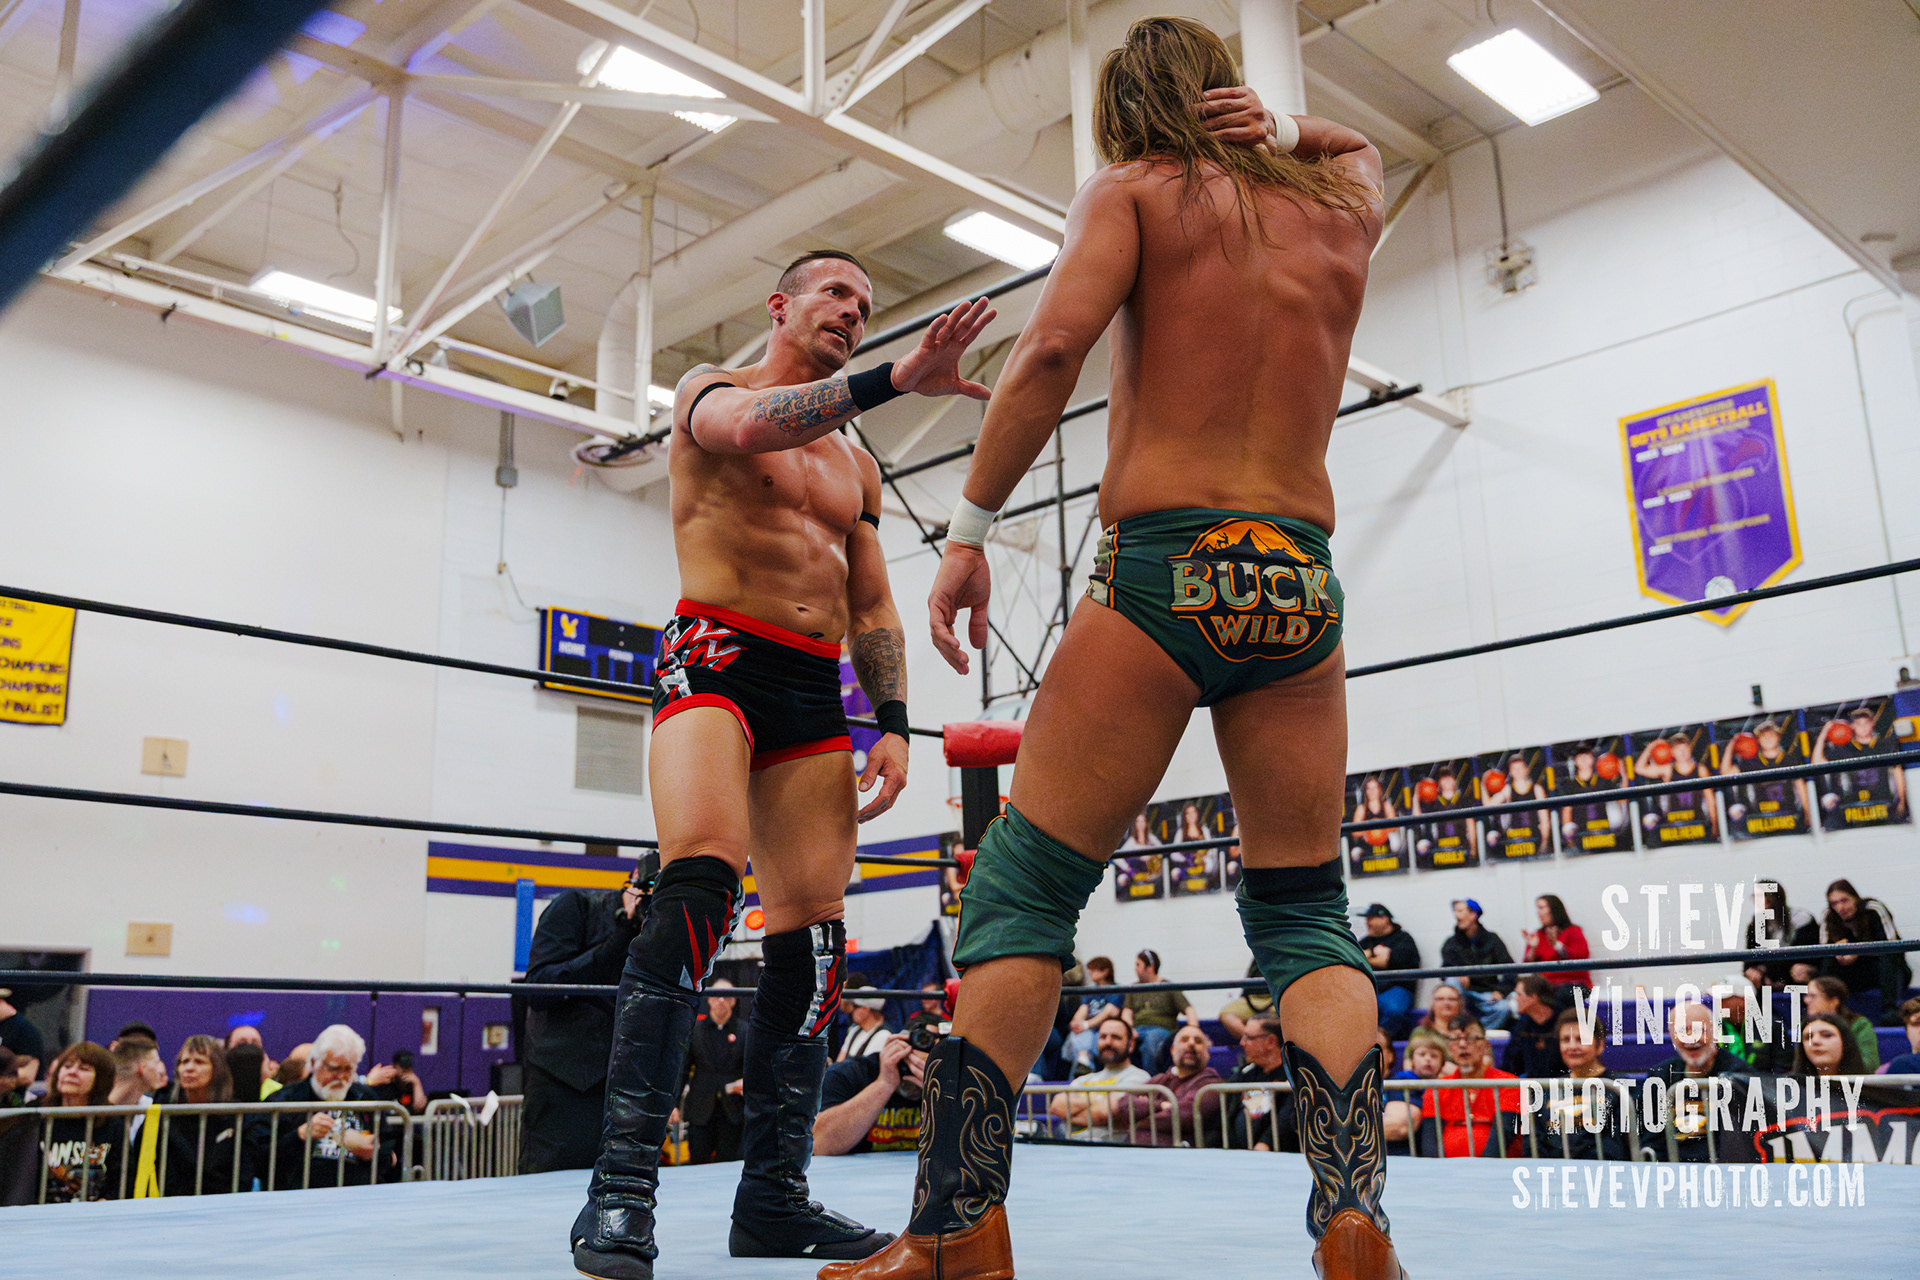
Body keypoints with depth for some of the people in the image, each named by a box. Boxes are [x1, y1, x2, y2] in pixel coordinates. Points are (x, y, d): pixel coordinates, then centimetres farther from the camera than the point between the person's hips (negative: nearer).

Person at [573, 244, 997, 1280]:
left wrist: (892, 723, 7)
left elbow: (872, 608, 22)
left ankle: (773, 1195, 6)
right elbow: (747, 427, -18)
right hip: (715, 658, -6)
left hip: (817, 693, 6)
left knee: (813, 937, -1)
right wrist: (893, 380, -28)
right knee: (700, 886, -27)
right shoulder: (710, 387, 8)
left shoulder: (857, 465, 25)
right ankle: (622, 1186, -26)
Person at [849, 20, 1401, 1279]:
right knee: (1307, 919, 10)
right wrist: (1286, 128, 20)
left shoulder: (1134, 190, 6)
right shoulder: (1342, 210, 19)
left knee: (1022, 893, 1)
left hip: (1162, 570, -4)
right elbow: (1360, 146, 43)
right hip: (1303, 580, 4)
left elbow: (1054, 344, -10)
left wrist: (971, 527, -7)